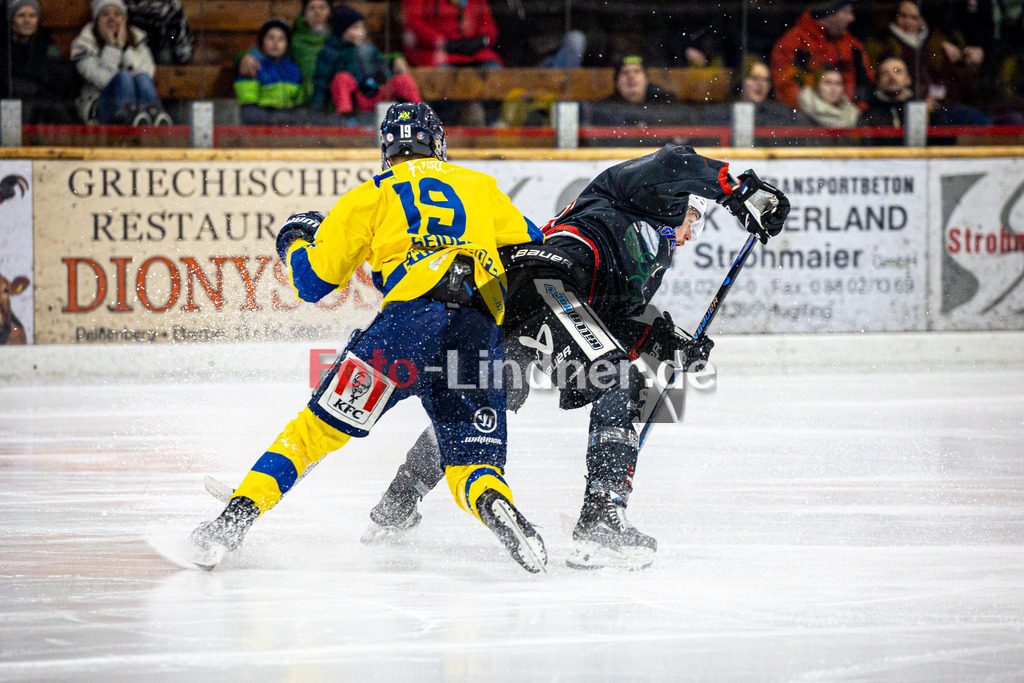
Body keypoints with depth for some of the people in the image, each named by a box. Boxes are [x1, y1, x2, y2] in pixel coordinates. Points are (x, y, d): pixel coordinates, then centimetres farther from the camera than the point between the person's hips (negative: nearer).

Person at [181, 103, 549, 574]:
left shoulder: (372, 195, 19)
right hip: (481, 337, 2)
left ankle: (239, 514, -7)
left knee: (323, 424, 6)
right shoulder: (482, 187, 28)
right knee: (472, 465, 8)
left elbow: (313, 280, 17)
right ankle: (495, 504, -26)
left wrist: (295, 240, 38)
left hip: (411, 318, -2)